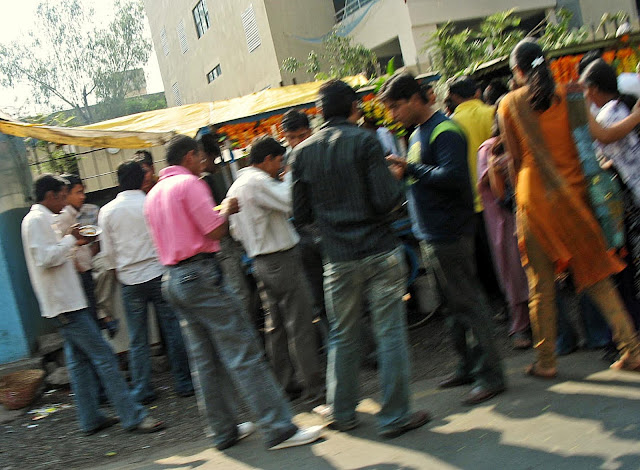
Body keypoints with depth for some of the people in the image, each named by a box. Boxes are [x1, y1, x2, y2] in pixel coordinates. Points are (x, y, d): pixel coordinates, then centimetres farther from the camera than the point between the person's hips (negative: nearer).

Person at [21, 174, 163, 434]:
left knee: (80, 360, 13)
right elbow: (44, 258, -23)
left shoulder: (42, 219, 18)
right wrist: (69, 239, -13)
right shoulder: (36, 220, -13)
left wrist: (72, 243, 13)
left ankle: (91, 418, 19)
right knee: (104, 356, -11)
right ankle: (132, 416, -9)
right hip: (65, 303, -11)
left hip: (66, 302, 11)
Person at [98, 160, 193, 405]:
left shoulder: (107, 211, 0)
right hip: (158, 273, -1)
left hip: (129, 280, 2)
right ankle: (184, 382, 11)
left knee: (138, 339, 8)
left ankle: (142, 390, 13)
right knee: (173, 329, 6)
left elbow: (108, 251, 5)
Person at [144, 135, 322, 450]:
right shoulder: (189, 183, -9)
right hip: (201, 274, -9)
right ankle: (279, 430, -5)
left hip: (173, 279, 9)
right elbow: (215, 231, -14)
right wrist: (226, 210, 6)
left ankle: (223, 431, 18)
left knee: (205, 361, 12)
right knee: (243, 353, -7)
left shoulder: (153, 194, 17)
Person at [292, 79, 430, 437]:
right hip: (379, 251, -4)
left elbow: (302, 215, 7)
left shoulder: (303, 152, 4)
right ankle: (395, 416, 10)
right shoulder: (365, 141, -8)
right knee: (391, 333, 4)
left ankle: (342, 411, 27)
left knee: (343, 336, 15)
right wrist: (398, 183, 5)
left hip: (339, 258, 4)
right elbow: (387, 200, -15)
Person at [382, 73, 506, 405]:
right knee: (456, 303, 16)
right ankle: (469, 366, 26)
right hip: (430, 234, 10)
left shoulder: (444, 131, -14)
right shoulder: (417, 133, 17)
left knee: (468, 302, -5)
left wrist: (410, 170, -19)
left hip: (449, 234, -10)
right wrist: (404, 173, 3)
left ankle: (490, 375, 3)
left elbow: (453, 176, -26)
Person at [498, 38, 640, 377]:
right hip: (572, 190, 3)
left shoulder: (509, 104, -2)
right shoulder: (567, 96, 4)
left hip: (534, 196, -2)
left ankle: (546, 361, 11)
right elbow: (582, 144, 7)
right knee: (594, 274, 8)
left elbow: (516, 158, 0)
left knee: (541, 284, 5)